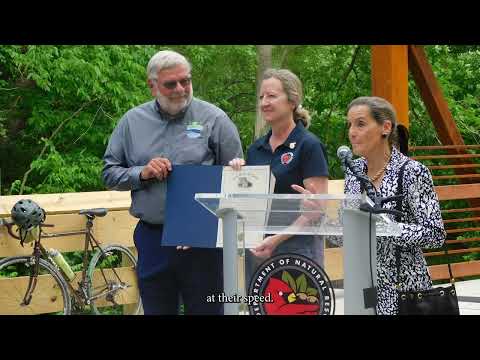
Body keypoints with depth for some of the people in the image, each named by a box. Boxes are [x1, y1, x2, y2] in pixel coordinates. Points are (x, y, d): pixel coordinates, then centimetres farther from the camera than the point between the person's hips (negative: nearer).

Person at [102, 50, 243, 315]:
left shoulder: (214, 119, 0)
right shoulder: (132, 121, 8)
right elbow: (110, 174, 11)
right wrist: (142, 173, -9)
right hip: (151, 240, 3)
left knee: (206, 309, 2)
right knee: (156, 309, 11)